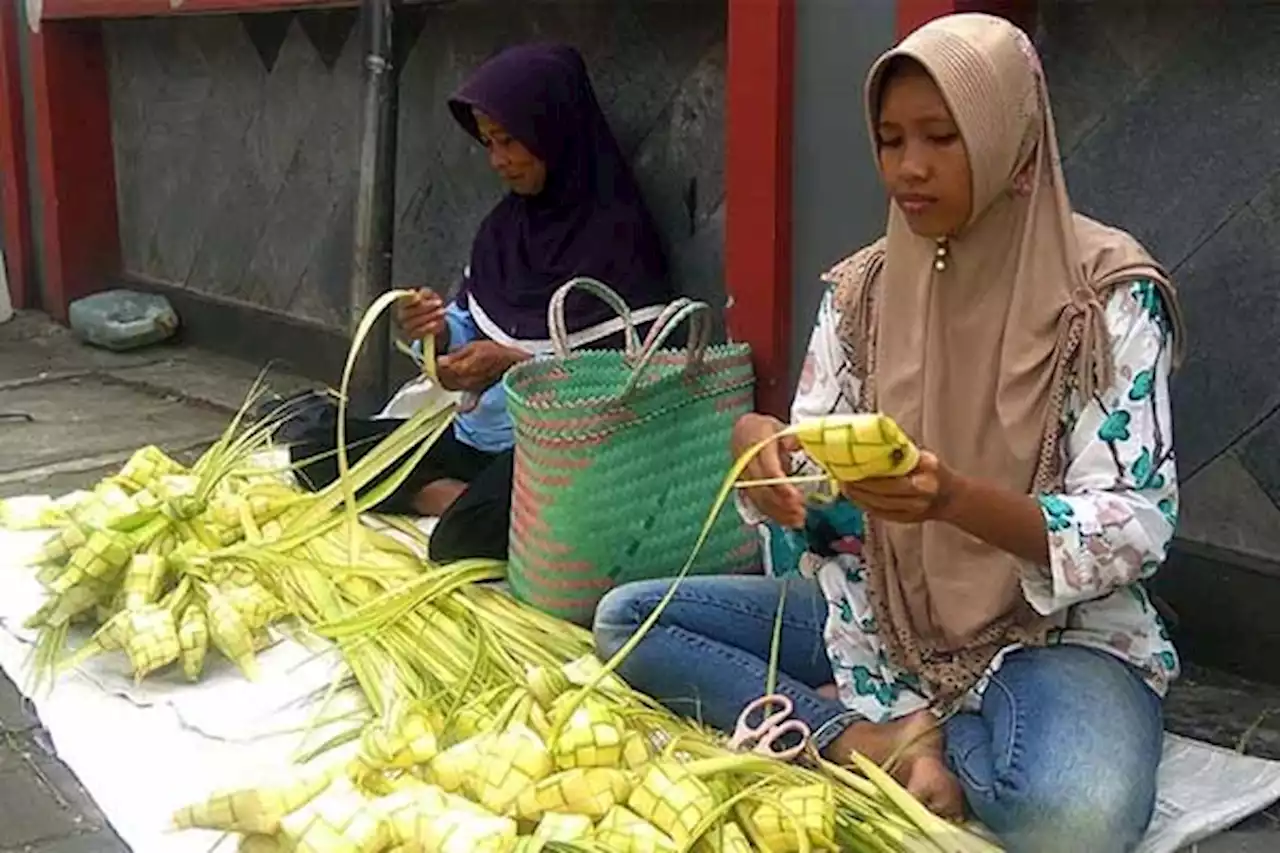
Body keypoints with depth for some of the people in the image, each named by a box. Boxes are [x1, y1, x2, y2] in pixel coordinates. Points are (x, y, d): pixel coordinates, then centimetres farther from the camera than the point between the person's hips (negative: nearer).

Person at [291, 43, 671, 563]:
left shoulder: (617, 234, -14)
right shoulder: (508, 222, 7)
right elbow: (471, 332, 12)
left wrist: (516, 364, -24)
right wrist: (438, 331, -11)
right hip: (475, 434, 8)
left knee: (465, 538, -35)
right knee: (315, 455, 0)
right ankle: (469, 498, -9)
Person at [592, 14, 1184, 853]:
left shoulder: (1108, 293, -12)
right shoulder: (861, 287, 2)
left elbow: (1137, 529, -17)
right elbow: (809, 494, 2)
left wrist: (955, 499, -34)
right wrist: (758, 445, -22)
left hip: (1055, 627, -5)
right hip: (879, 615, 5)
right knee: (627, 618, -8)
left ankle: (889, 739, -9)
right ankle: (880, 745, -16)